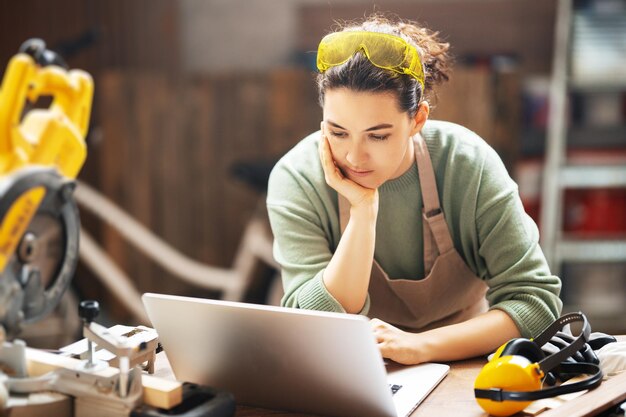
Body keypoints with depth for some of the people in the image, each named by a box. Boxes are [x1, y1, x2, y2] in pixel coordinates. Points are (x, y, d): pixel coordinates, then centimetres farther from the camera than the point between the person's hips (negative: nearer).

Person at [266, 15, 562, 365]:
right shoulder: (295, 179, -16)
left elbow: (538, 299, -17)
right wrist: (363, 211, -28)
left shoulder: (469, 163, -16)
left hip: (462, 370, 1)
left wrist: (421, 345, -28)